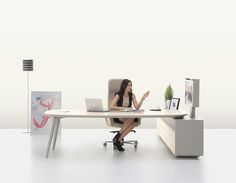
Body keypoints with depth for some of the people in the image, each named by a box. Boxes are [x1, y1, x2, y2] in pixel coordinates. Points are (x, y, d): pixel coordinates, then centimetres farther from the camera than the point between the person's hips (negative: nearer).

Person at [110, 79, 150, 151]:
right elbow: (111, 106, -21)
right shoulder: (118, 95, -10)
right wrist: (123, 108, -26)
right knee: (131, 118, -35)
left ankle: (118, 140, -26)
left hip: (128, 116, 4)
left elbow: (137, 107, -8)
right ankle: (116, 138, -24)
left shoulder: (132, 95, 2)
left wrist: (143, 98, -19)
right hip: (118, 117, -4)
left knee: (135, 121, -31)